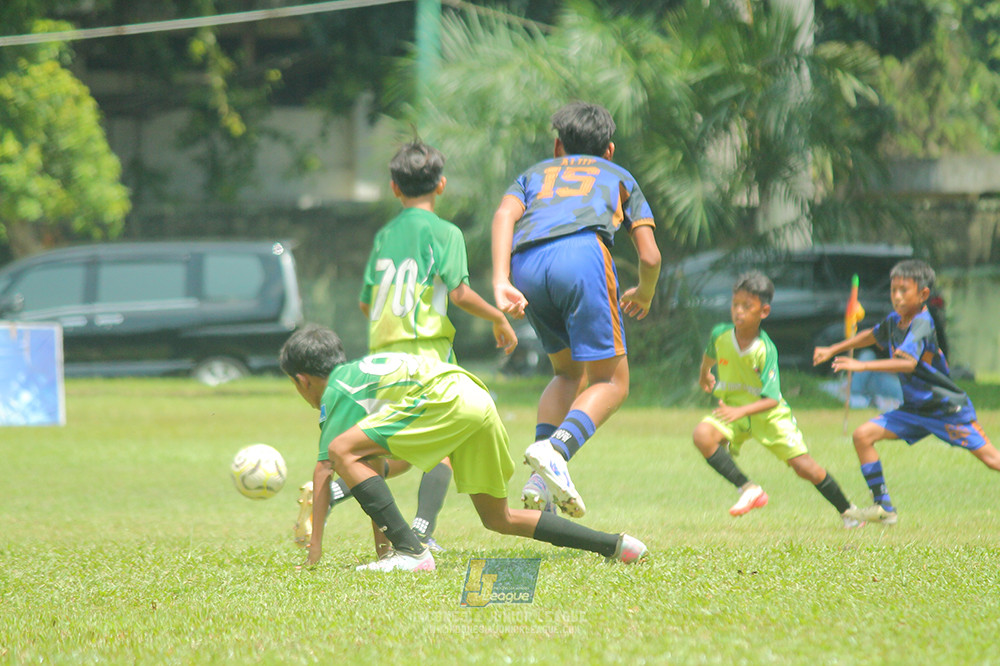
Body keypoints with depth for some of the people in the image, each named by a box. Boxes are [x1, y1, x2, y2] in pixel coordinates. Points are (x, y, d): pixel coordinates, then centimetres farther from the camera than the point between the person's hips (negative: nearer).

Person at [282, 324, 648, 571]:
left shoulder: (336, 391, 8)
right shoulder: (362, 369, 33)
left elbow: (324, 468, 1)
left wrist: (314, 548, 1)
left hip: (447, 398, -9)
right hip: (479, 400, 9)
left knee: (342, 451, -10)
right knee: (499, 519, 19)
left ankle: (410, 552, -19)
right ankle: (616, 545, 17)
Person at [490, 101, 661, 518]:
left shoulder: (535, 174, 37)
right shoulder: (619, 178, 35)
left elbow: (505, 214, 12)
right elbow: (649, 256, 23)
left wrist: (500, 282, -1)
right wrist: (645, 295, 45)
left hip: (524, 265, 4)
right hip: (581, 251, -4)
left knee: (569, 372, 22)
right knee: (611, 382, 3)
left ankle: (540, 478, 2)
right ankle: (556, 450, -26)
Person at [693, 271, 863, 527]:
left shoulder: (766, 350, -24)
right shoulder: (720, 335, -12)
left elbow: (771, 399, -28)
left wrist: (741, 411, -44)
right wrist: (704, 374, 34)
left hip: (767, 412, -3)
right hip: (732, 410, 3)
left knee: (803, 466, -7)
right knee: (702, 435, -29)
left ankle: (847, 511, 16)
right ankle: (748, 489, -22)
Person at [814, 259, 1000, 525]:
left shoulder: (922, 324, -22)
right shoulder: (894, 320, 2)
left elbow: (908, 363, -38)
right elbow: (873, 336, 25)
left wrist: (862, 365, -42)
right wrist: (833, 350, 25)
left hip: (950, 407, -7)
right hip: (915, 409, 7)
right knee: (863, 435, -5)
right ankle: (883, 508, 1)